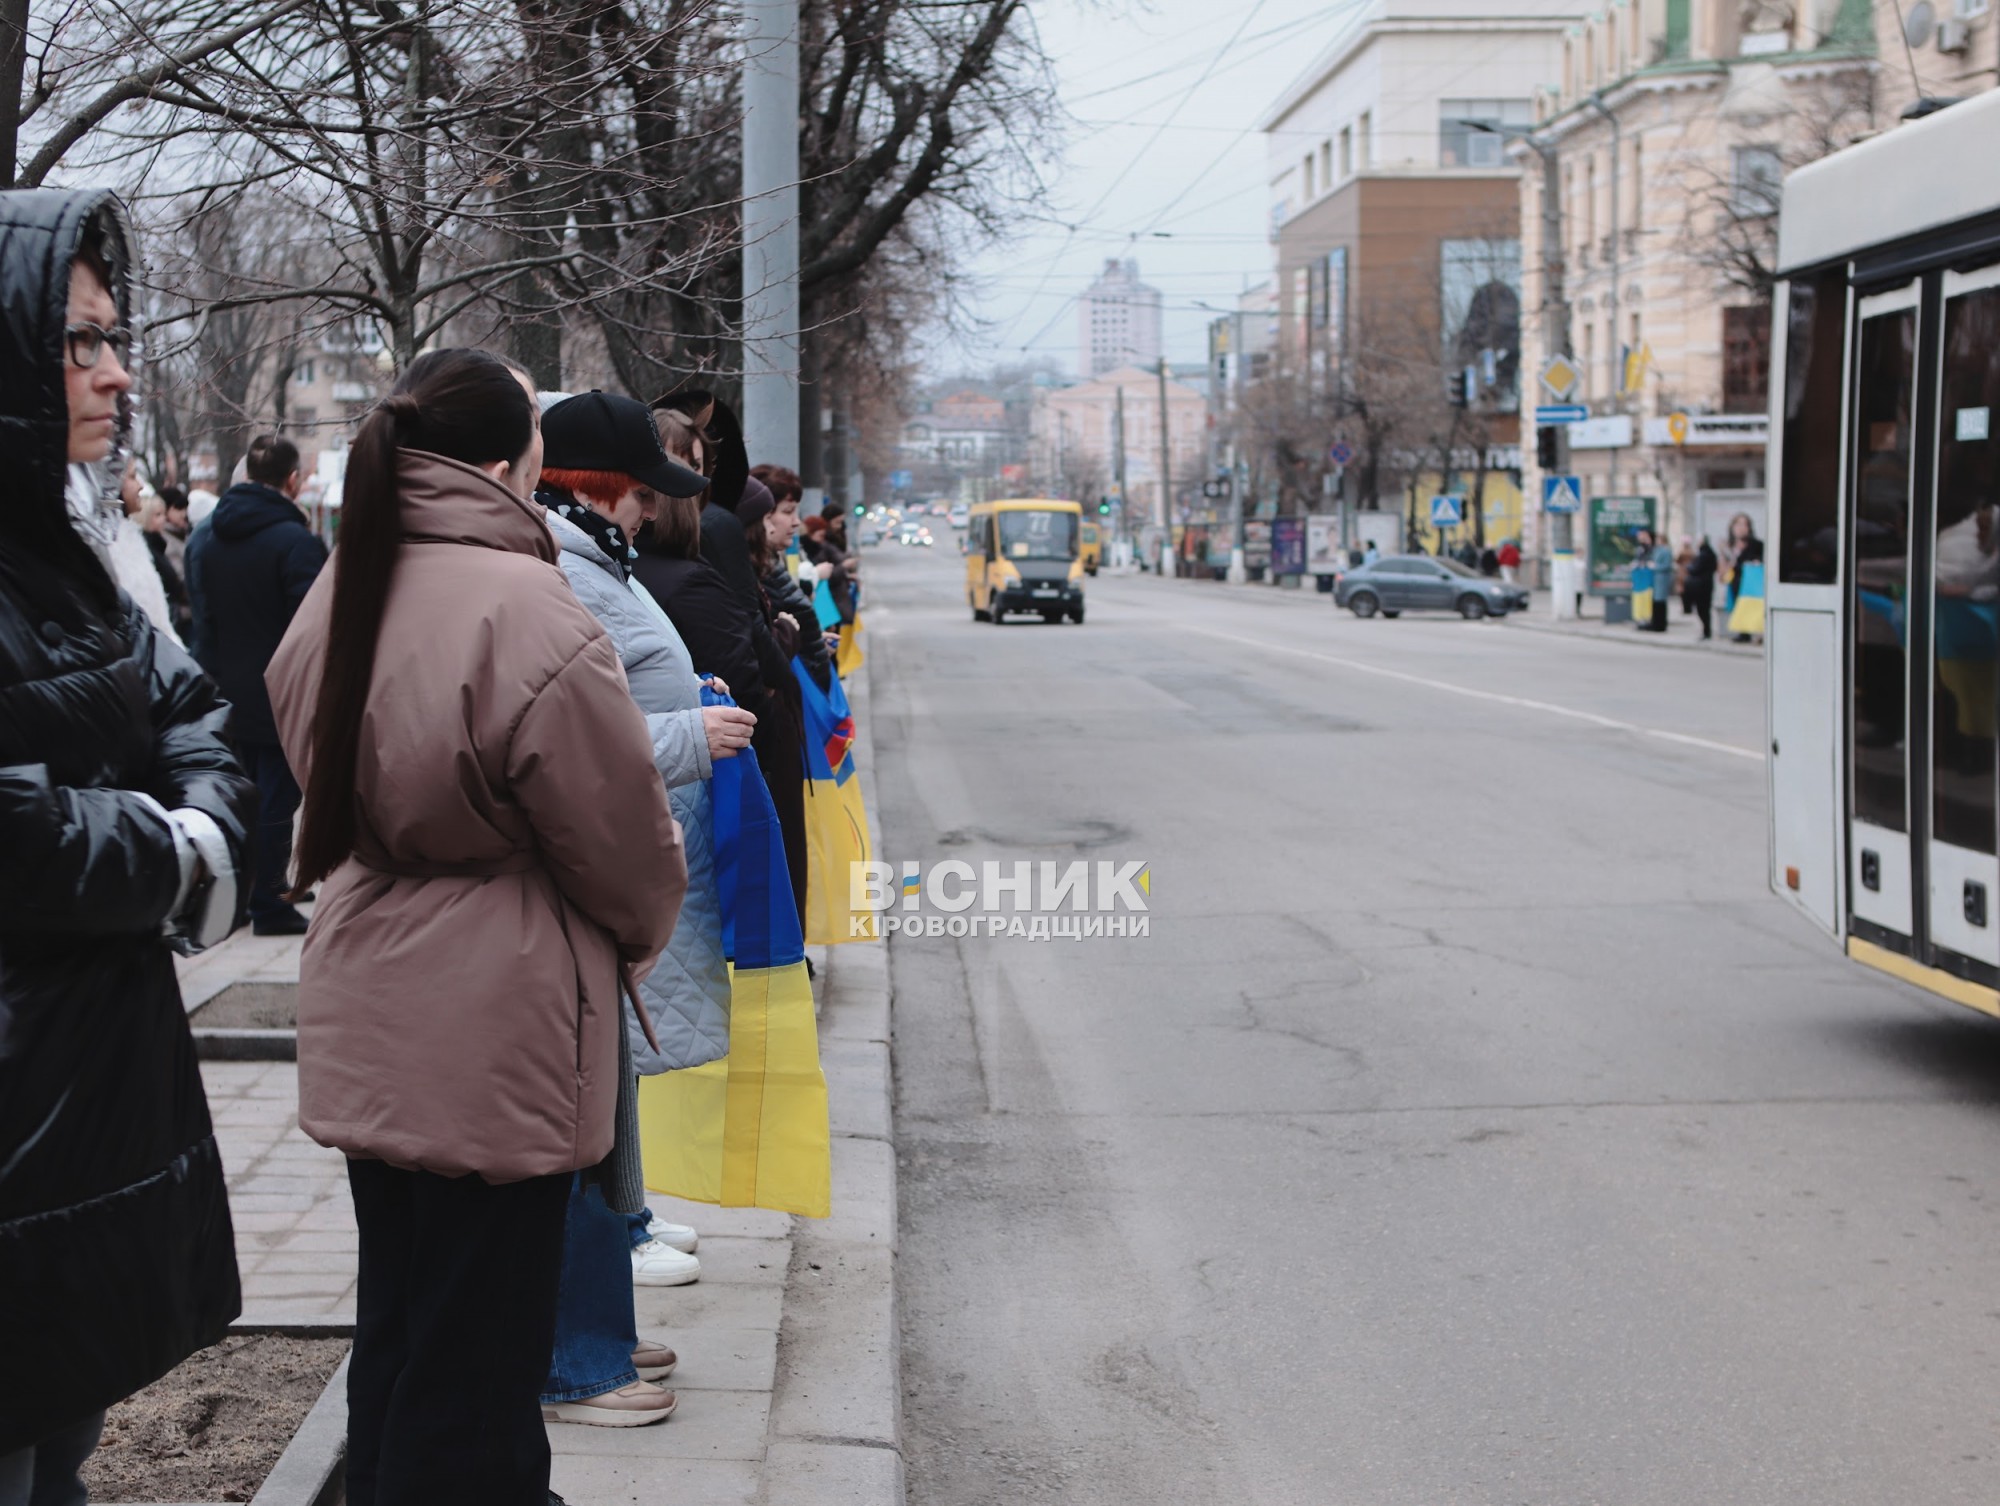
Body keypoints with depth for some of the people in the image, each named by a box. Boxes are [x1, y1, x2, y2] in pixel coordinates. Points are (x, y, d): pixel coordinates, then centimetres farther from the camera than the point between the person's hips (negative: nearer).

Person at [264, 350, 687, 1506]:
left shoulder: (336, 599, 5)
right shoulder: (525, 611, -21)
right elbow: (626, 840, -13)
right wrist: (644, 933, 7)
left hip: (366, 1034, 8)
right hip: (492, 1041, -8)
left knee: (397, 1331, 22)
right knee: (473, 1373, 2)